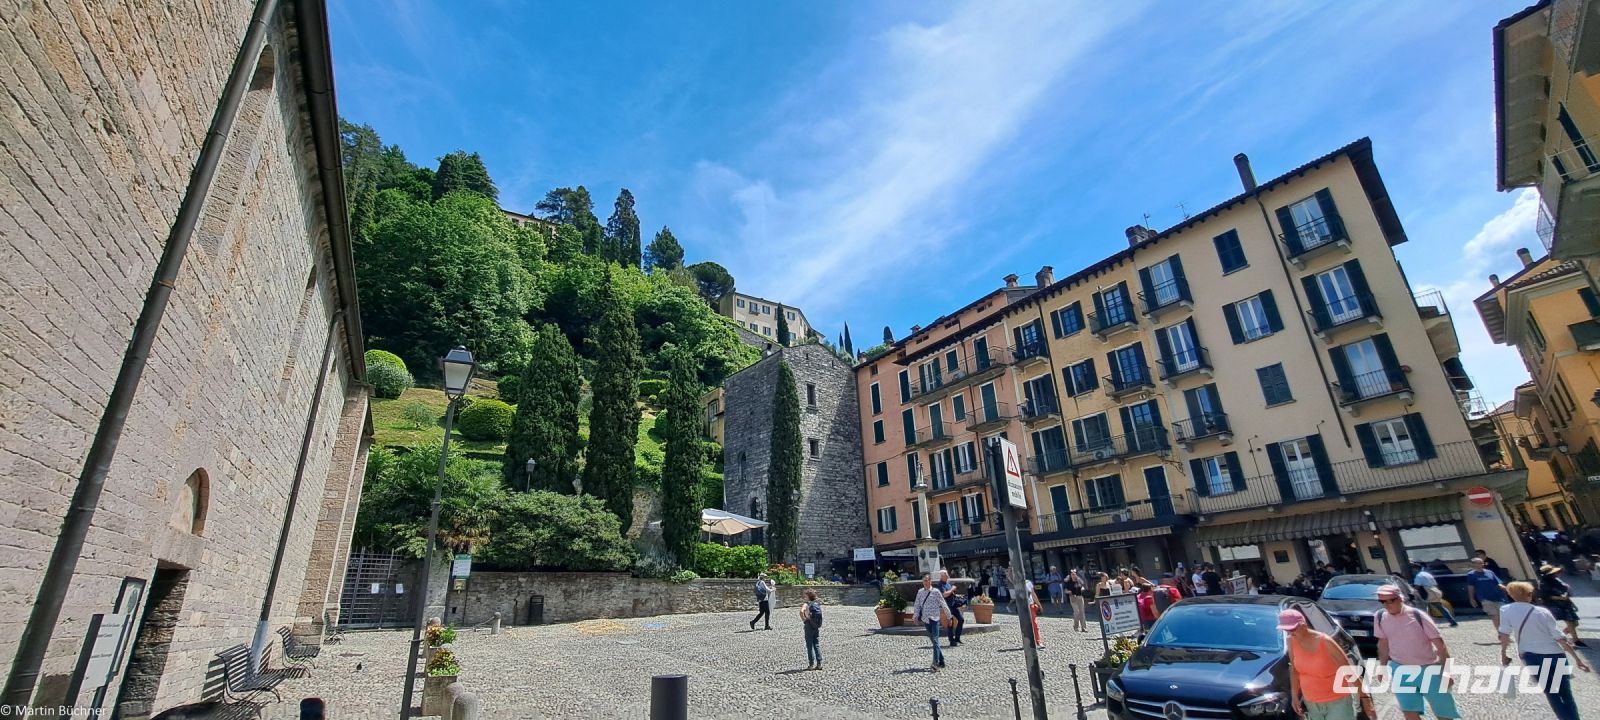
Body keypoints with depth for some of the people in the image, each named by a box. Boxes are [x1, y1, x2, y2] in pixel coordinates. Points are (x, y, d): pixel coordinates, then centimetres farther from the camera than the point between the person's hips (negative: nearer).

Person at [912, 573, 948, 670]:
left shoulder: (935, 591, -6)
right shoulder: (920, 592, 6)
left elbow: (943, 604, 0)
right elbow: (917, 605, 9)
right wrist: (916, 615, -3)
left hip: (934, 619, -5)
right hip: (925, 619, 5)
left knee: (935, 640, -13)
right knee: (932, 640, 12)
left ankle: (936, 662, -18)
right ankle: (941, 661, 23)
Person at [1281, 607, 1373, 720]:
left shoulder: (1325, 642, -23)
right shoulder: (1292, 641, -9)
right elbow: (1294, 668, 4)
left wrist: (1365, 698, -17)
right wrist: (1294, 695, 4)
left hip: (1337, 701, -4)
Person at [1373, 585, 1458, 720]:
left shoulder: (1418, 616, -19)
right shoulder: (1380, 617, -8)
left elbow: (1440, 643, -13)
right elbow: (1383, 643, 6)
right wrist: (1383, 668, 8)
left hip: (1429, 669, -2)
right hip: (1400, 669, 2)